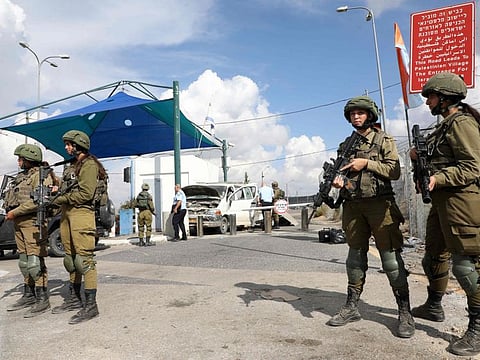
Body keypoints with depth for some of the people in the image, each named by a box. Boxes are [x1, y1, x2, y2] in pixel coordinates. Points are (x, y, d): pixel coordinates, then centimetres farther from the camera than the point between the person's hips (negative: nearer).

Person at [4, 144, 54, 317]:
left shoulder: (41, 175, -9)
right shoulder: (22, 176, 20)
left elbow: (37, 201, -19)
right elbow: (15, 198, 21)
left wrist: (15, 212, -14)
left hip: (33, 222, -9)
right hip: (19, 223, 9)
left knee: (35, 261, -10)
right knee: (24, 261, 13)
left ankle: (42, 300, -4)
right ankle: (28, 296, 24)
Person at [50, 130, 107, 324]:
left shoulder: (89, 164, -8)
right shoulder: (72, 165, 21)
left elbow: (85, 194, -16)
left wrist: (61, 199, -10)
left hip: (81, 213, -10)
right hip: (67, 213, 10)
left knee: (84, 258, -11)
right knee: (71, 257, 14)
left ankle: (91, 305, -8)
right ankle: (74, 298, 25)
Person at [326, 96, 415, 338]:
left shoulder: (383, 140, 4)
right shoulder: (346, 145, 16)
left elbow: (395, 171, -4)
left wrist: (367, 163, -13)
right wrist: (337, 181, -3)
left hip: (379, 203, -4)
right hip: (353, 205, 5)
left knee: (390, 255, -5)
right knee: (355, 255, 9)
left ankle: (405, 312, 4)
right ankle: (351, 307, 17)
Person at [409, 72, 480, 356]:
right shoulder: (445, 125, 19)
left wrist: (438, 179, -27)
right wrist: (420, 155, 7)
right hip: (443, 200, 10)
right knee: (435, 255, 18)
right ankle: (434, 307, 34)